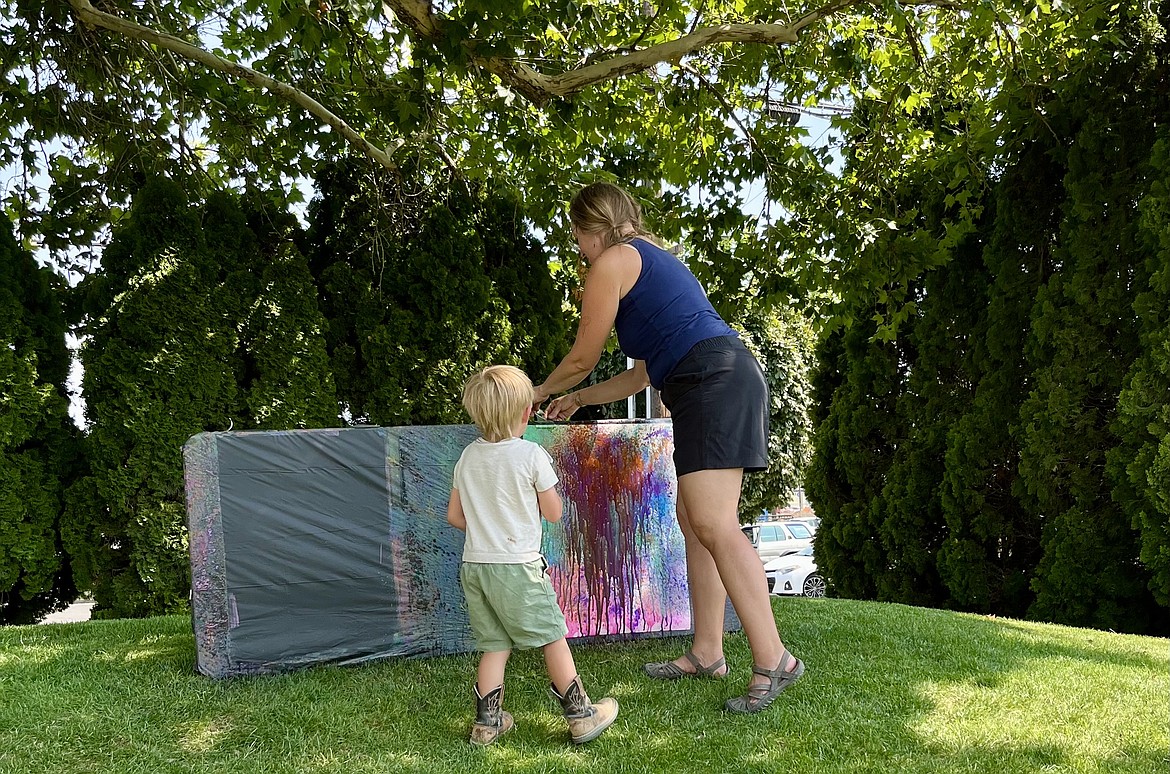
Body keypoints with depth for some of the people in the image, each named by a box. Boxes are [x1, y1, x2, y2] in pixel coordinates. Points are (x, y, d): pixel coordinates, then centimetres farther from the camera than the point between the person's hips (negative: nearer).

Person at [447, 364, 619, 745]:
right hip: (517, 566, -5)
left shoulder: (467, 457, 6)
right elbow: (553, 513, -3)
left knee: (494, 644, 14)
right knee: (552, 638, 6)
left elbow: (454, 515, 10)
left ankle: (487, 721, 16)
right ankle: (581, 715, 14)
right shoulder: (532, 455, -10)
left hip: (474, 565, 6)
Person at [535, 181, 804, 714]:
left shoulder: (612, 262, 0)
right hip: (725, 385, 10)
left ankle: (772, 659, -16)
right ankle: (706, 653, 17)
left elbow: (582, 359, 5)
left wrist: (542, 391, 25)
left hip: (714, 383, -10)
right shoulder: (652, 261, 30)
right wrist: (578, 400, 40)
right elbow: (643, 374, 31)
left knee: (713, 524, -16)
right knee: (695, 520, 12)